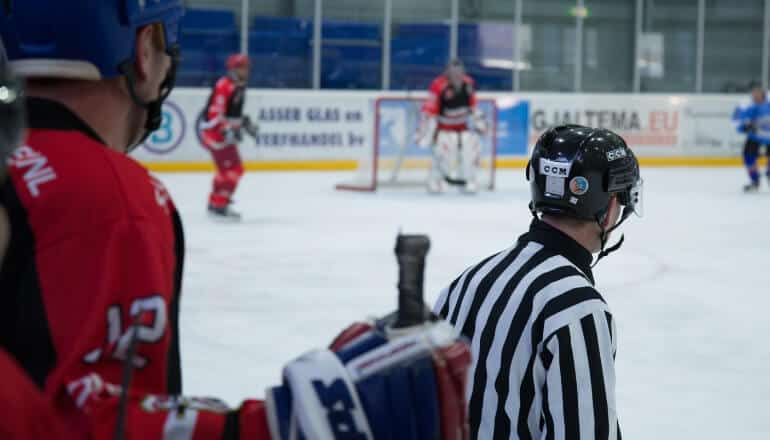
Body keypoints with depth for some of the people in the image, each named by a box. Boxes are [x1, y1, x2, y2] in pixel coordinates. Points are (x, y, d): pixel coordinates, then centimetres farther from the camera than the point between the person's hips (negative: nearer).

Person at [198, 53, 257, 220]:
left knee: (226, 168, 21)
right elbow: (215, 113, -26)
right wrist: (228, 131, -34)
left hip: (224, 131, 10)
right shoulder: (224, 86, -20)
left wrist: (245, 122, 16)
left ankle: (215, 202, 34)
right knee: (233, 168, -14)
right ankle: (219, 205, -11)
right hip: (213, 130, -10)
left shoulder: (240, 87, 12)